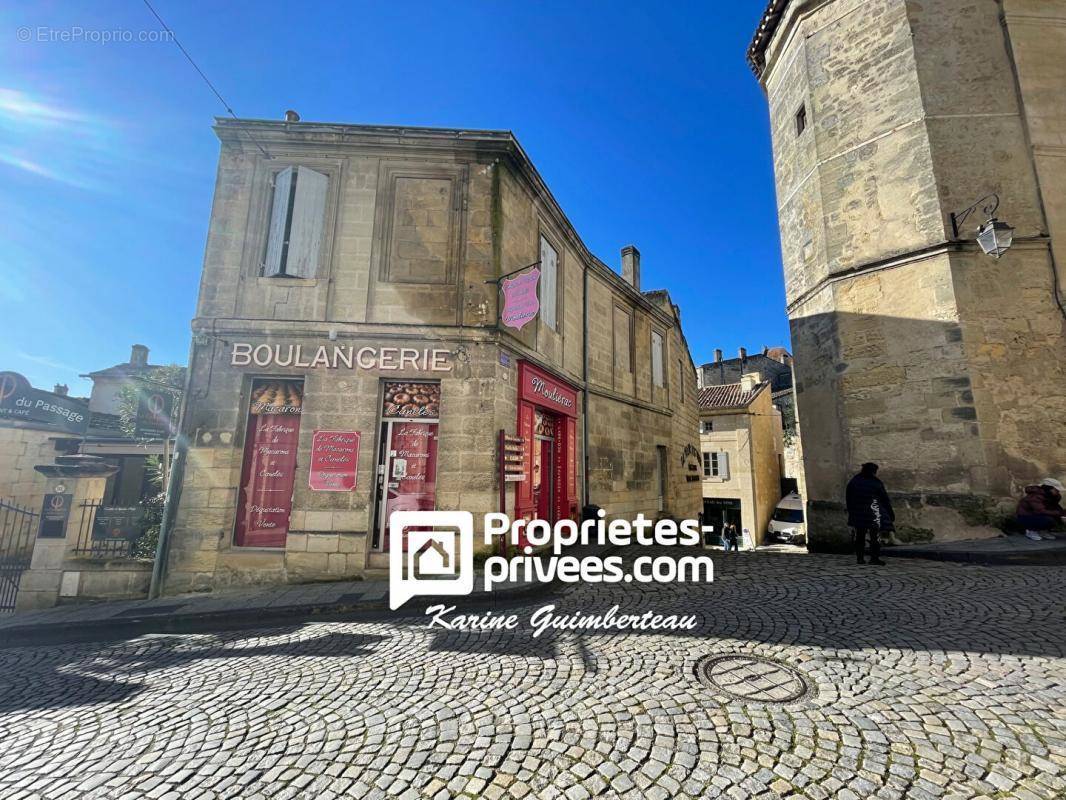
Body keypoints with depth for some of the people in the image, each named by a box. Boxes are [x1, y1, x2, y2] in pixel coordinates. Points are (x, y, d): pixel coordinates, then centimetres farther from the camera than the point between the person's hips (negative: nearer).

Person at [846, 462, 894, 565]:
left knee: (859, 536, 9)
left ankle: (859, 557, 9)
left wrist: (850, 511, 19)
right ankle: (874, 558, 2)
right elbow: (885, 500, -2)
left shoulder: (853, 482, 5)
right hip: (873, 514, -4)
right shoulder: (876, 483, -7)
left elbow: (848, 498, 10)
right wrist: (891, 514, 7)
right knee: (875, 536, 3)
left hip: (857, 514, 4)